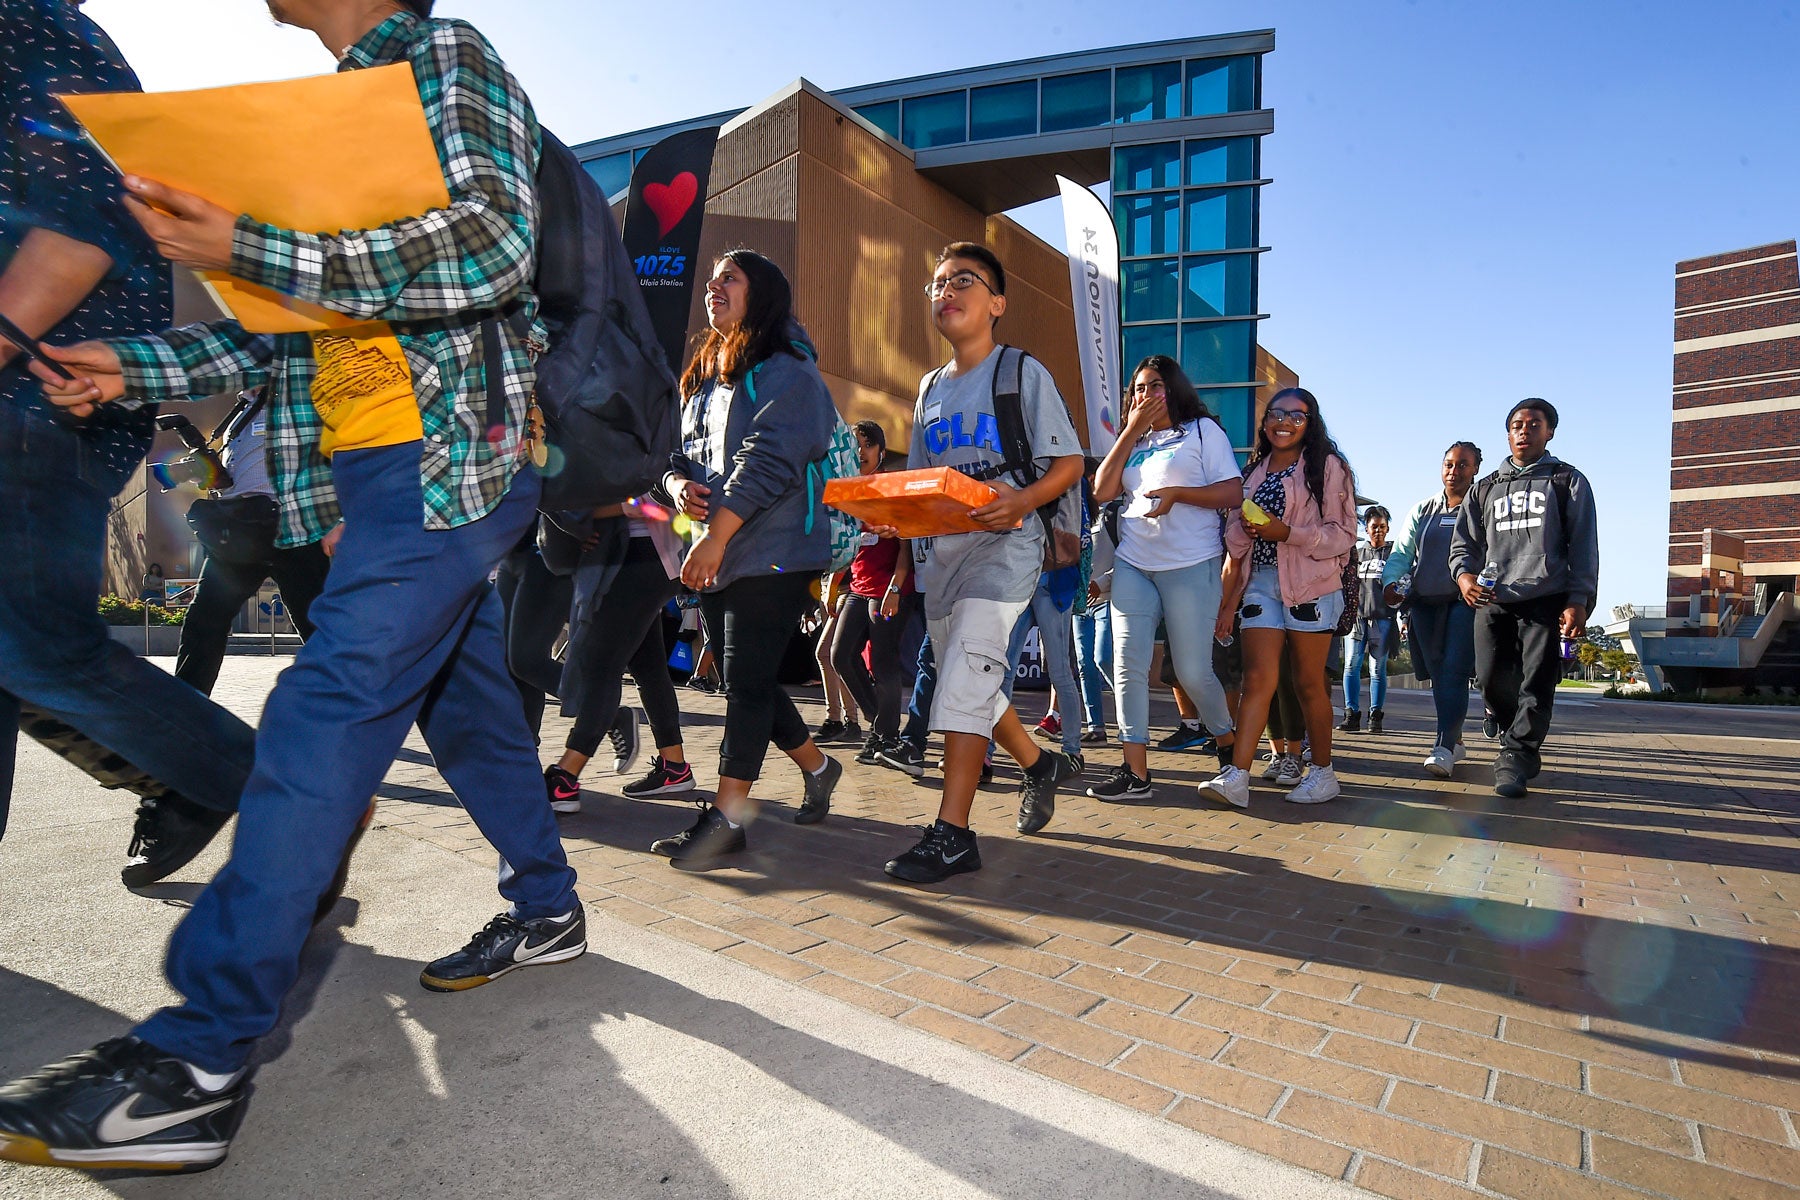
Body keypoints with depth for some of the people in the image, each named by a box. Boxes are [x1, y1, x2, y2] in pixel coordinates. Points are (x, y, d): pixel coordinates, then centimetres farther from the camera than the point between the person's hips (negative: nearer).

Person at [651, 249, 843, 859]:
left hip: (773, 555, -8)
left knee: (747, 681, -7)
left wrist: (716, 536, -23)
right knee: (745, 680, 12)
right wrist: (677, 483, -2)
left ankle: (726, 817, 2)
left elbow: (767, 461, -18)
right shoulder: (703, 377, 20)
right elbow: (682, 449, 22)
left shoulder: (787, 372, -7)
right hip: (716, 558, 9)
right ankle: (817, 765, 31)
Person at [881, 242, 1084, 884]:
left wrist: (1022, 500, -24)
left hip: (1003, 545, -7)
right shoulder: (930, 387, 18)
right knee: (968, 685, 13)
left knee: (962, 679, -18)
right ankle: (1041, 763, 37)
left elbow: (1070, 462, -4)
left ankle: (951, 832, -11)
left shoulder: (1022, 372, 0)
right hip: (939, 550, 7)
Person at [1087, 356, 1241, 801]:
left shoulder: (1202, 429, 5)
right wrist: (1131, 430, 4)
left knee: (1192, 671, -1)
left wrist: (1176, 492, -17)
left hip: (1191, 566, -5)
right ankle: (1135, 772, -1)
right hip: (1133, 564, 5)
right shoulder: (1133, 441, 20)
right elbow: (1102, 491, 5)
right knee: (1128, 665, -4)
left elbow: (1233, 493, -4)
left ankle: (1230, 747, 26)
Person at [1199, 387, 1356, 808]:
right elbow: (1238, 540, 19)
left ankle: (1322, 771, 18)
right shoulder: (1255, 472, 18)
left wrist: (1287, 533, -15)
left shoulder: (1326, 466, 3)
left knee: (1308, 683, 3)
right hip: (1261, 584, 4)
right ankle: (1237, 776, -12)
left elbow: (1343, 533, -3)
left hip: (1310, 587, -4)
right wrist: (1229, 601, 9)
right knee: (1258, 678, -6)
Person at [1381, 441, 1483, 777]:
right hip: (1425, 601, 4)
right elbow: (1402, 551, 9)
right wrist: (1390, 580, -11)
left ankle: (1444, 746, -17)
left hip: (1465, 601, -4)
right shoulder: (1423, 510, 16)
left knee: (1454, 670, -14)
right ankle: (1455, 739, 20)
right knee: (1437, 673, 7)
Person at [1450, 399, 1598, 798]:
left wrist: (1579, 601, -7)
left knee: (1536, 686, -8)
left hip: (1546, 600, -3)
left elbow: (1584, 546, 5)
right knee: (1493, 681, 1)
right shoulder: (1485, 489, 20)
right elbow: (1464, 541, 15)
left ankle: (1514, 759, -3)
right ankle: (1524, 751, 22)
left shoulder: (1567, 481, 12)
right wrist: (1464, 573, -8)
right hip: (1492, 601, 3)